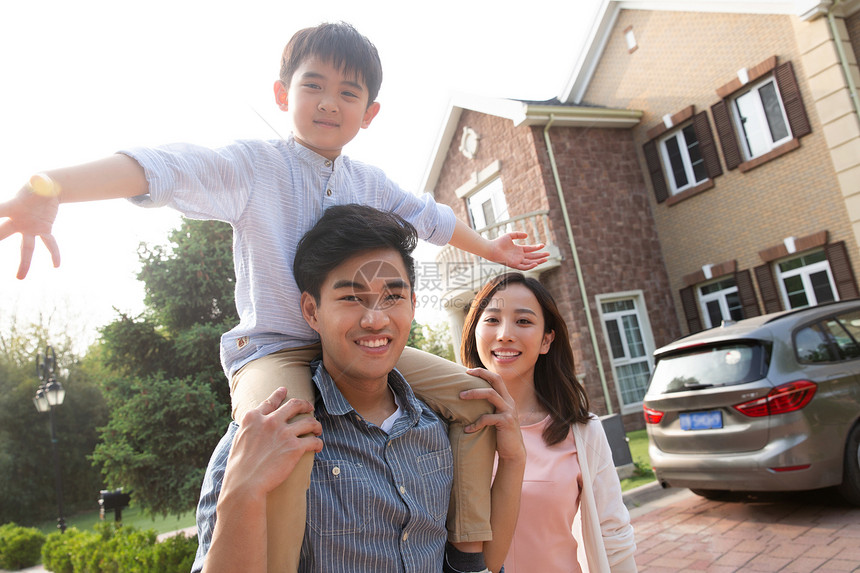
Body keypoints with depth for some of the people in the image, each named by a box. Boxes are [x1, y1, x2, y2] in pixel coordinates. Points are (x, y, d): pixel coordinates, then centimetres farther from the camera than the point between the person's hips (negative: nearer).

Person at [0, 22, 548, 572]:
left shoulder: (370, 183, 13)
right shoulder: (252, 165, -5)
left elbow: (430, 217, 27)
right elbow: (165, 168, -22)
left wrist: (492, 250, 39)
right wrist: (49, 187, -38)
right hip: (275, 347, -6)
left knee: (475, 395, 0)